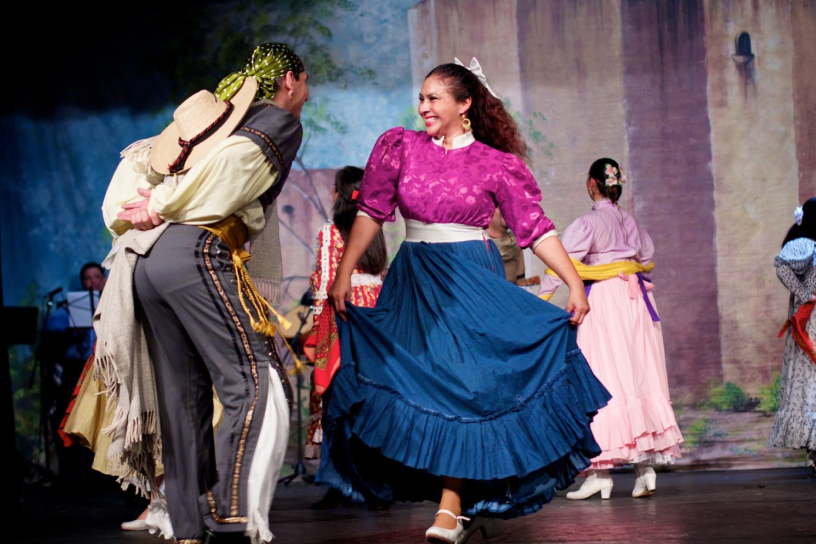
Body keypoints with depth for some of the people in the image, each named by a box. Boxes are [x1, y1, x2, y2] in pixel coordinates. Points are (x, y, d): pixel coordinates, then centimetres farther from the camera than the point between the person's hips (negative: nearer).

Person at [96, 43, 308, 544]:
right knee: (256, 387, -10)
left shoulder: (215, 113, 28)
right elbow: (232, 165, -10)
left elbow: (142, 157, 23)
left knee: (183, 402, 9)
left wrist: (144, 208, 12)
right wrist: (162, 208, -3)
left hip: (143, 260, 8)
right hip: (199, 255, -8)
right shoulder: (282, 123, 7)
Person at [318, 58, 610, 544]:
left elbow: (535, 228, -3)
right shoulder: (401, 147, 5)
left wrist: (575, 283, -11)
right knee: (418, 386, 1)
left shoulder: (495, 164, -1)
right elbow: (371, 212, 4)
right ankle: (468, 502, 13)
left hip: (473, 282, -3)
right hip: (413, 284, 3)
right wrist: (344, 274, -2)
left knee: (463, 384, -11)